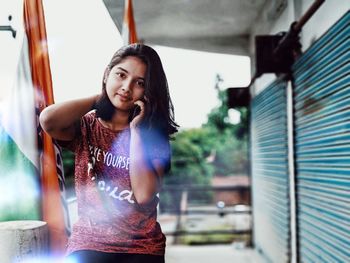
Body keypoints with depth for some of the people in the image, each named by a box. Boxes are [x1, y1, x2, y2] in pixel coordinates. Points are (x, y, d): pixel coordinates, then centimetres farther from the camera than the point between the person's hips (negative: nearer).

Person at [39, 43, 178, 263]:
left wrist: (135, 131, -10)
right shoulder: (86, 126, 3)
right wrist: (98, 99, -7)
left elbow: (144, 195, -14)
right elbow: (48, 120, -20)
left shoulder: (155, 134, 1)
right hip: (89, 243, 0)